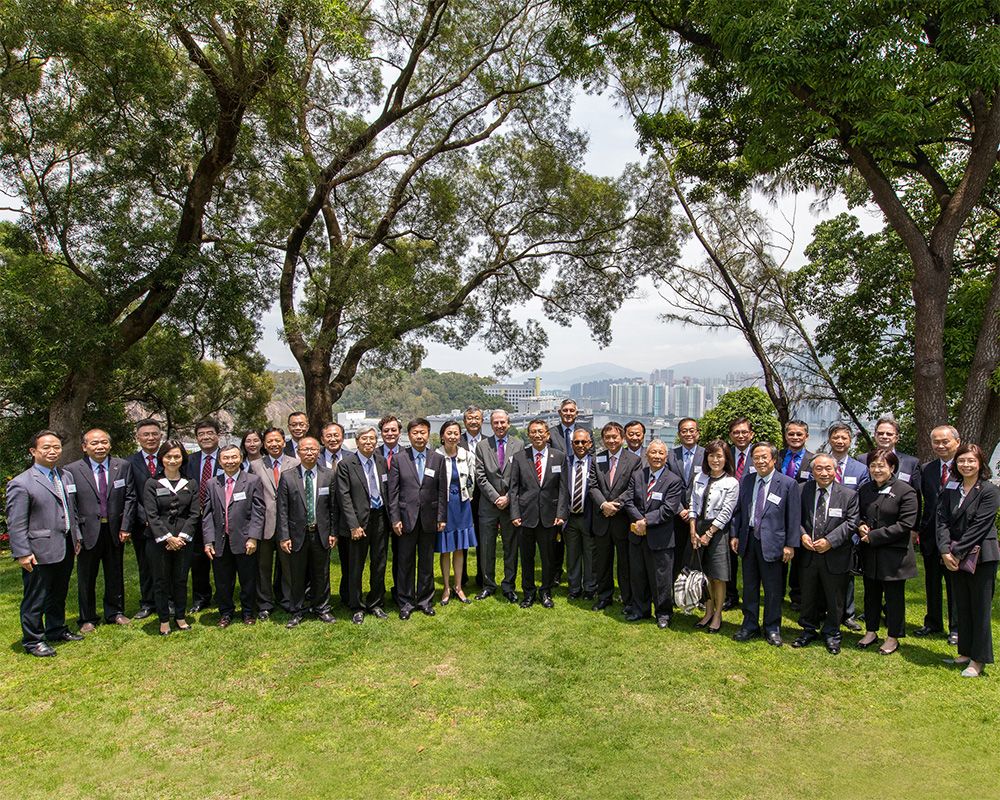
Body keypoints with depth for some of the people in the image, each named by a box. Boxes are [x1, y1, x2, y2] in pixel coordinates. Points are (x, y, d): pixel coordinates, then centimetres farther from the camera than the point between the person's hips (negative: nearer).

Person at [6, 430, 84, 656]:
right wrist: (22, 553, -16)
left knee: (59, 594, 21)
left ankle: (56, 630, 37)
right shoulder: (21, 483, -12)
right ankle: (33, 641, 20)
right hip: (40, 552, -7)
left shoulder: (66, 476, 10)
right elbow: (16, 524, -13)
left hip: (65, 549, 7)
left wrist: (76, 536, 14)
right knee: (35, 599, 5)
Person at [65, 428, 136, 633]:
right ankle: (88, 618, 26)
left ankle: (115, 613, 30)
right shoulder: (72, 470, -6)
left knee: (115, 575, 14)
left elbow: (130, 497, 1)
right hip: (88, 532, -2)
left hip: (115, 530, 2)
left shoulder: (123, 466, 0)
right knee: (86, 578, 11)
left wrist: (125, 527, -5)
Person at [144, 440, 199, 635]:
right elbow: (151, 515, -6)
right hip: (160, 540, -1)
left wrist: (182, 536, -10)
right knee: (161, 581, 7)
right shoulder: (152, 485, -1)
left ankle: (180, 617, 23)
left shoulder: (191, 484, 5)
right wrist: (168, 538, -13)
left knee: (181, 580, 10)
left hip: (184, 540, 1)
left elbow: (194, 513, 1)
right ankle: (164, 620, 20)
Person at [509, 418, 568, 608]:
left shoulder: (560, 457, 2)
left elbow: (563, 488, 2)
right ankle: (528, 592, 26)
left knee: (548, 557, 9)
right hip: (526, 515, 0)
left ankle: (546, 592, 27)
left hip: (549, 516, 0)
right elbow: (514, 488, 1)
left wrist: (561, 513, -6)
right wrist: (514, 514, -6)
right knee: (527, 557, 10)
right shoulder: (519, 457, 2)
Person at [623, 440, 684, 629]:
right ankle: (640, 610, 32)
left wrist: (646, 521, -18)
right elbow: (629, 501, 0)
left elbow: (668, 510, -15)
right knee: (638, 576, 16)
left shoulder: (674, 481, -8)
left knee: (661, 578, 6)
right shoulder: (637, 475, 5)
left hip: (660, 538, -4)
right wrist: (639, 520, -16)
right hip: (637, 535, 4)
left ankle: (663, 613, 24)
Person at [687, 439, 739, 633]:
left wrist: (708, 534, -12)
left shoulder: (731, 483, -7)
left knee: (718, 577, 3)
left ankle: (717, 615, 18)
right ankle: (708, 612, 25)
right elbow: (693, 506, 7)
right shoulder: (699, 478, 7)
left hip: (718, 532, -4)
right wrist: (693, 531, -3)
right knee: (705, 575, 12)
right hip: (698, 529, 4)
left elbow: (725, 513, -10)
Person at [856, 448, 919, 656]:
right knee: (871, 594, 16)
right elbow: (858, 515, 19)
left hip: (894, 553, -5)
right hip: (869, 553, 5)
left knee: (894, 596, 8)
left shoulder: (905, 491, -11)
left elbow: (906, 524, -16)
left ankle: (893, 637, 21)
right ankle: (871, 632, 29)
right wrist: (860, 526, -5)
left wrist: (874, 536, -17)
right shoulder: (865, 490, 8)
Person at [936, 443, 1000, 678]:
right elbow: (942, 520, 1)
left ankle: (978, 660, 12)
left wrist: (957, 552, -15)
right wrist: (945, 550, -11)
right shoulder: (950, 489, 6)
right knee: (962, 606, 13)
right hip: (955, 558, 5)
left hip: (981, 557, -5)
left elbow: (979, 527, -14)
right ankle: (966, 652, 25)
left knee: (980, 608, 3)